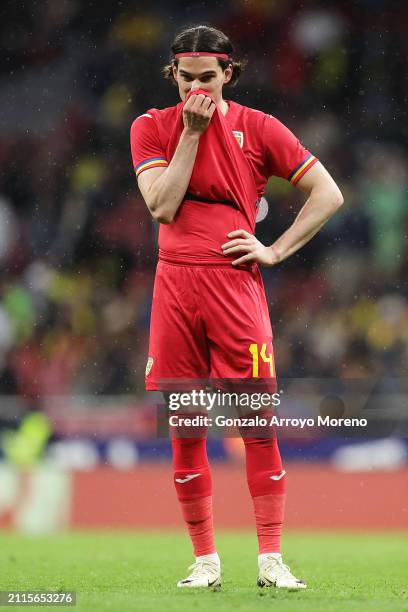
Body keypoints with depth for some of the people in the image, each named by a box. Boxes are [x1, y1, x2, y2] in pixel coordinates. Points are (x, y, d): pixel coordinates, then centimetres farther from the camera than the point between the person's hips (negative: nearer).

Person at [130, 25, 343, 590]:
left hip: (235, 284, -2)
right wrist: (192, 132, -7)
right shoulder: (153, 128, 9)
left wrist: (276, 250, -4)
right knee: (183, 429, 3)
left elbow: (328, 194, 4)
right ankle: (205, 559, 11)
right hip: (175, 285, 2)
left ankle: (271, 558, -3)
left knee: (258, 423, -6)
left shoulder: (258, 128, 4)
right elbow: (162, 206, -6)